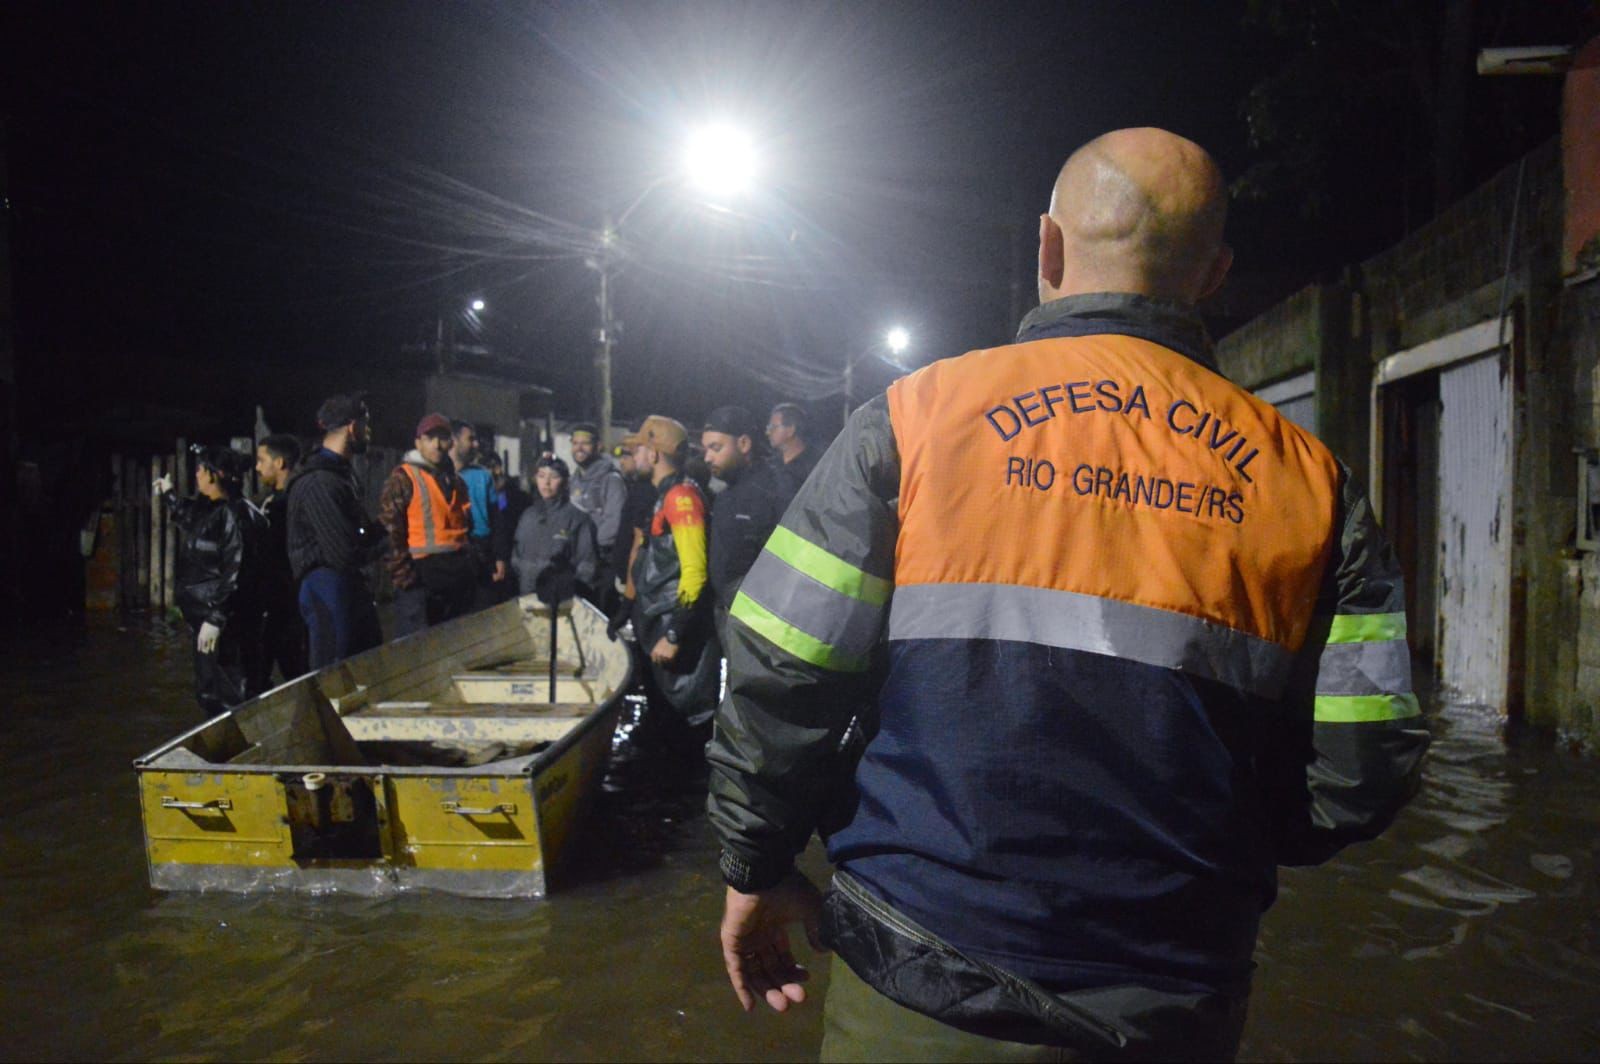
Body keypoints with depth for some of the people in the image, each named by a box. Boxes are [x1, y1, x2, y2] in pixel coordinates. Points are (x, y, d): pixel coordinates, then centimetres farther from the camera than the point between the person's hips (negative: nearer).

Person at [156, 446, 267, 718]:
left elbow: (236, 575, -24)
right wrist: (169, 494, 45)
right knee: (208, 692, 18)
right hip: (205, 616, 10)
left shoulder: (237, 515, -18)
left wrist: (216, 618, -26)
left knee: (232, 695, -6)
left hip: (227, 624, -10)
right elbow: (190, 520, 38)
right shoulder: (208, 510, 11)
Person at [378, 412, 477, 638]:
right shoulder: (403, 478, -7)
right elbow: (390, 529, -12)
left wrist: (470, 566, 17)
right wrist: (403, 573, -18)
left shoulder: (454, 479, 16)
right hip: (421, 573, -7)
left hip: (458, 572, 7)